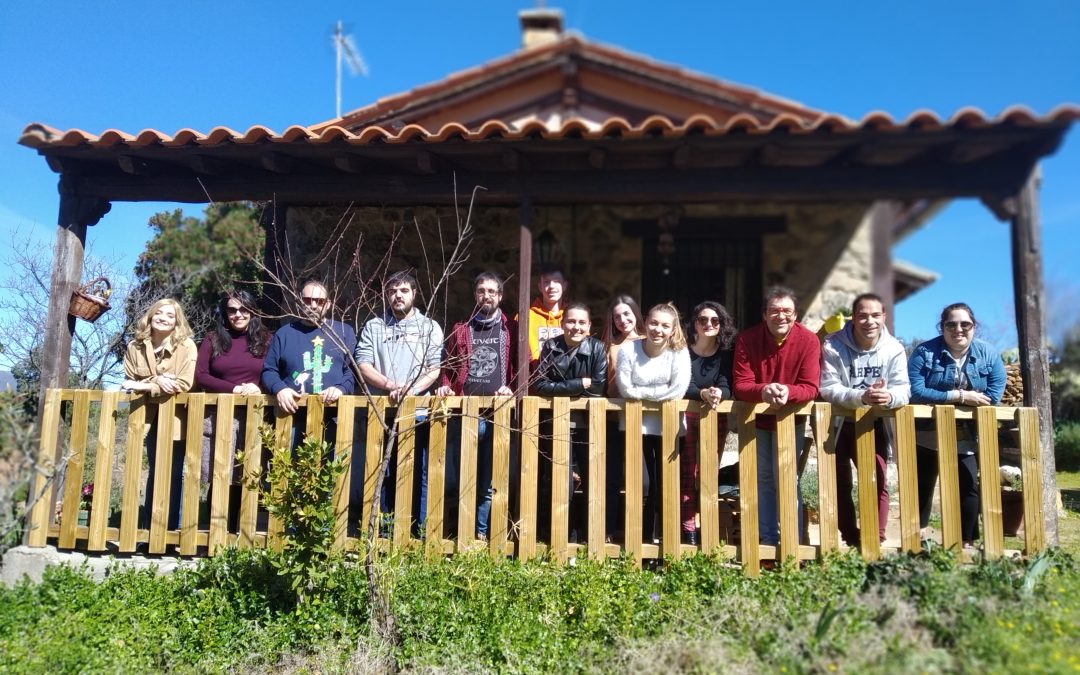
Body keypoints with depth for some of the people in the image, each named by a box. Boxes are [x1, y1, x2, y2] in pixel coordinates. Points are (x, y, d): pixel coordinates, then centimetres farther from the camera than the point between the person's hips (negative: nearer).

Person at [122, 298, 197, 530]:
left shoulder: (186, 345, -13)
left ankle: (169, 529, 11)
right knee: (155, 472, 15)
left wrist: (145, 386, -20)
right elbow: (131, 382, -2)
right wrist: (157, 380, -20)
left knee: (173, 474, 2)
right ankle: (149, 527, 24)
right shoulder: (135, 346, -1)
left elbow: (183, 384, -19)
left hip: (176, 419, -4)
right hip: (151, 417, 4)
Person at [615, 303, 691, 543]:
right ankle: (644, 537, 15)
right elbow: (626, 389, -14)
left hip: (668, 426, 0)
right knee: (642, 484, -4)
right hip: (637, 425, 0)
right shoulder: (628, 349, -7)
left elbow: (678, 390, -19)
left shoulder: (679, 352, -7)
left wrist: (642, 392, -14)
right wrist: (659, 392, -14)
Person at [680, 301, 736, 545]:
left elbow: (726, 387, -11)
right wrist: (703, 393, -36)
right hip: (686, 415, -2)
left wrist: (718, 393, -34)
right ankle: (689, 532, 2)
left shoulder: (726, 353, 0)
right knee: (686, 474, -2)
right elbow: (684, 386, -15)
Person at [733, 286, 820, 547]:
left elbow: (810, 388, -18)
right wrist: (763, 390, -38)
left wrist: (787, 391, -39)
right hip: (756, 419, 2)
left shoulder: (809, 341, -16)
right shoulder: (747, 339, -14)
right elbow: (740, 384, -17)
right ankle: (768, 540, 18)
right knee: (763, 479, 8)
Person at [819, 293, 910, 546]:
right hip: (839, 425, -1)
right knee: (840, 485, 8)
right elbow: (827, 388, -26)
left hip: (874, 426, 1)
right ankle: (851, 540, 22)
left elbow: (903, 389, -18)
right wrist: (861, 397, -43)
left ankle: (876, 541, 8)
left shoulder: (894, 348, -11)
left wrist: (889, 396, -42)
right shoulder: (833, 345, -19)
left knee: (877, 483, -1)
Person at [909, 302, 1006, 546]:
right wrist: (960, 396, -24)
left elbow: (994, 396, -11)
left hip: (968, 439, 2)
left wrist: (941, 401, -16)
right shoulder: (924, 352, -11)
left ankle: (966, 543, 14)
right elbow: (915, 391, -21)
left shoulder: (988, 354, -3)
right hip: (927, 436, -1)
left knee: (969, 487, 0)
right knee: (923, 486, 9)